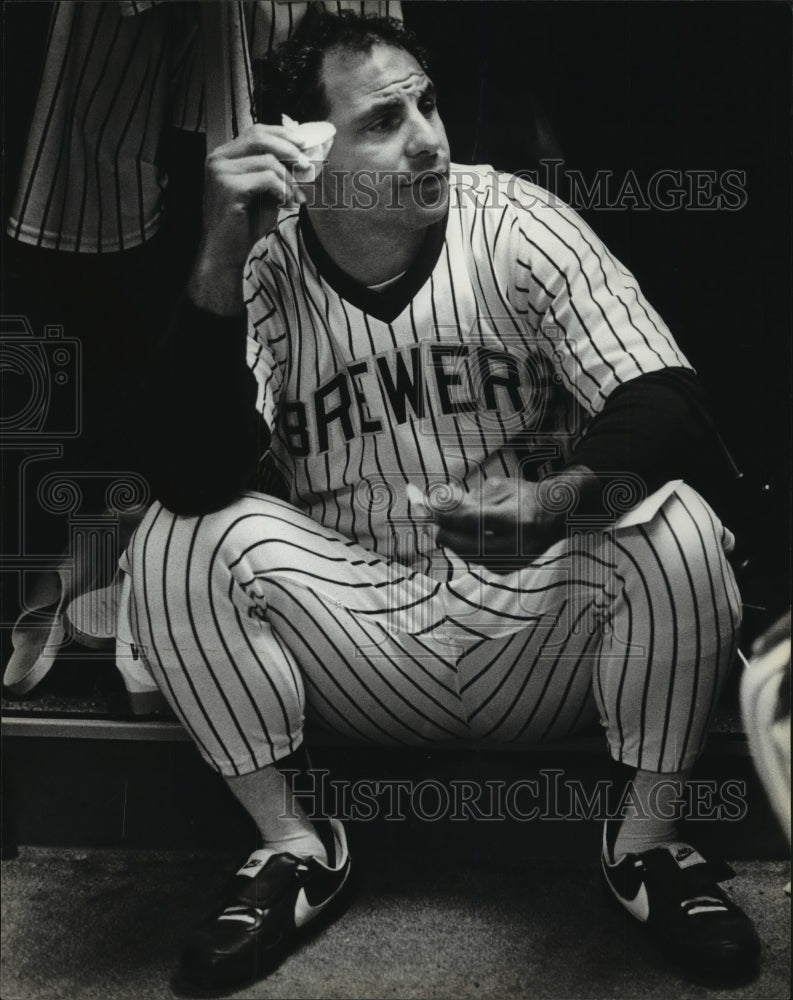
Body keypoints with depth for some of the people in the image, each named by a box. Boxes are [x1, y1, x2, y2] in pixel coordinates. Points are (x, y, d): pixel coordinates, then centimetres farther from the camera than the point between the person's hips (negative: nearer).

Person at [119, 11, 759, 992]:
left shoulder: (514, 228, -10)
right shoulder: (264, 281, -9)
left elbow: (667, 406, -17)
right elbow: (192, 478, -24)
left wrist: (552, 506, -39)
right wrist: (217, 259, -34)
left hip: (533, 622, 0)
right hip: (360, 639, 1)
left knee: (673, 531, -29)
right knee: (173, 543, -21)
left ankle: (647, 840, -4)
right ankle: (291, 844, -2)